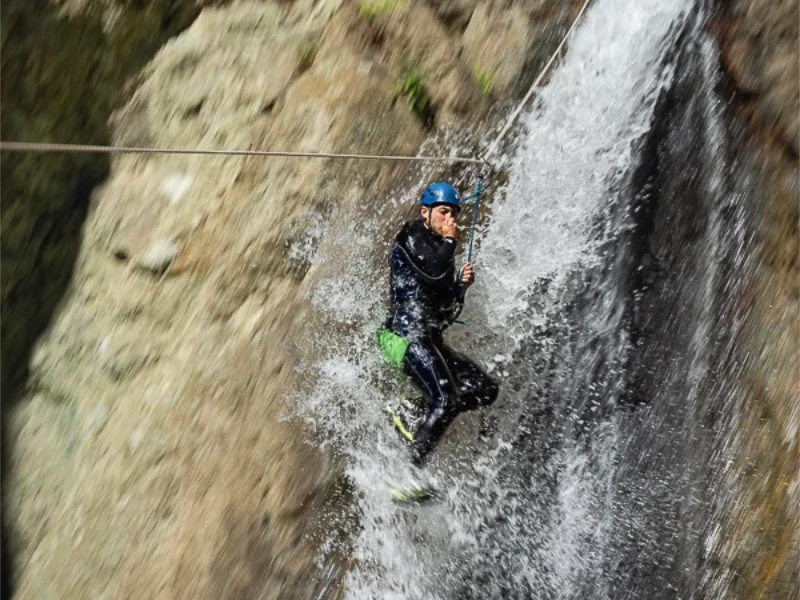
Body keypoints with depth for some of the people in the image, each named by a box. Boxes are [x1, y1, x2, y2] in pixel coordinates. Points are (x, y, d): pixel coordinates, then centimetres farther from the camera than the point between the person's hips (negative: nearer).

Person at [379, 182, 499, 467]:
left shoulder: (440, 250, 23)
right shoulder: (411, 236, -1)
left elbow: (449, 311, 24)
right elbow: (433, 273, -23)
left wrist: (461, 284, 5)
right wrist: (449, 241, -5)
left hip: (431, 340, 9)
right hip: (407, 335, -9)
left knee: (486, 390, 3)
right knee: (445, 400, -23)